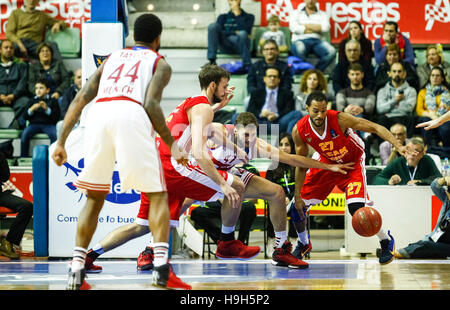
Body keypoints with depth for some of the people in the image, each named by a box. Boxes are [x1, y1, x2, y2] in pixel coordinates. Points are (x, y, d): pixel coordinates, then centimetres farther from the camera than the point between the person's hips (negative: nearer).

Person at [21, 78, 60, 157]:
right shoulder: (32, 101, 17)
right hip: (34, 124, 2)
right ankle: (23, 157, -19)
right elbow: (25, 117, 11)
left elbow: (56, 117, -1)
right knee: (25, 133, -27)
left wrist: (47, 109, -16)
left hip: (49, 124, -2)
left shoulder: (52, 101, 8)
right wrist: (31, 110, -9)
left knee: (54, 134, -33)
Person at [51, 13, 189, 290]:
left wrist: (61, 142, 19)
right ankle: (162, 268, -8)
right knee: (157, 195, 8)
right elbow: (151, 104, 3)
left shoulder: (112, 58, 33)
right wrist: (173, 146, 10)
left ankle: (77, 270, 8)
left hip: (99, 114, 4)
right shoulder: (160, 63, 21)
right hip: (131, 115, -3)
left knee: (94, 198, 17)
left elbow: (81, 98, 21)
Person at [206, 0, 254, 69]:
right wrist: (235, 32, -4)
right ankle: (212, 61, -32)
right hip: (225, 46, 2)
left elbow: (245, 30, -3)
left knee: (243, 34, -36)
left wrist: (237, 14, 0)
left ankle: (247, 65, -37)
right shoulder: (223, 17, 25)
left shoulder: (249, 17, 19)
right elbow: (219, 32, 6)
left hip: (239, 45, -2)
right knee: (213, 26, -22)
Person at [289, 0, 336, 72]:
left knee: (332, 52, -32)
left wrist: (305, 25, -1)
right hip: (301, 40, -2)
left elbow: (325, 28, -2)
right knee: (299, 49, -41)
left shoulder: (322, 14, 20)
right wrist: (316, 29, 1)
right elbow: (293, 27, -4)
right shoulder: (296, 13, 18)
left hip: (318, 41, 2)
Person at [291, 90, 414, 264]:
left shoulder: (339, 119, -34)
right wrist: (297, 195, -9)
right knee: (298, 206, -2)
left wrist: (398, 146, -43)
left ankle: (386, 241, 3)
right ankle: (303, 244, 29)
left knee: (356, 208, -22)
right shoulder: (299, 130, -23)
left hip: (352, 162, -4)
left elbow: (375, 127, -30)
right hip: (325, 162, 4)